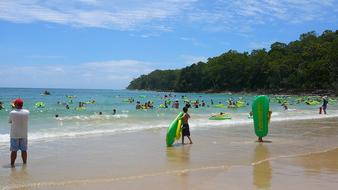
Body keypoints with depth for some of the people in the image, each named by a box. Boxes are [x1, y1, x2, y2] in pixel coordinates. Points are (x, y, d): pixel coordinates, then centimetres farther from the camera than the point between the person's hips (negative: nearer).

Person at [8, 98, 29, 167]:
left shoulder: (12, 113, -15)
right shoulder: (27, 112, -7)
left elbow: (9, 121, 1)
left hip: (14, 135, -2)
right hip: (24, 135, 2)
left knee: (14, 150, 5)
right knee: (24, 150, 11)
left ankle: (12, 164, 9)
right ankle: (24, 163, 19)